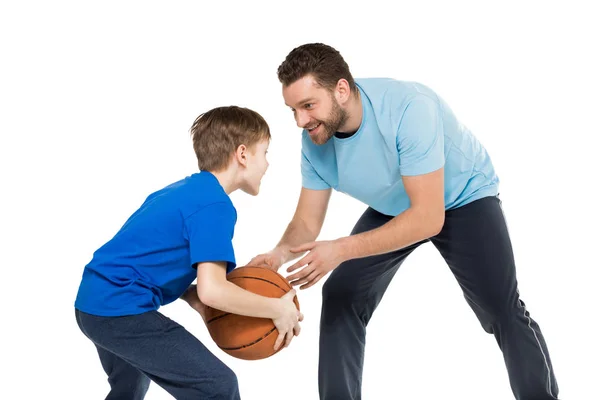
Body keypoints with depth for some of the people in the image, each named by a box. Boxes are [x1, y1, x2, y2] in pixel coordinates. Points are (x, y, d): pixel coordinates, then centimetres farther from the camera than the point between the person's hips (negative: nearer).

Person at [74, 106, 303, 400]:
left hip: (94, 300, 10)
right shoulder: (215, 205, -14)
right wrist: (278, 310, -12)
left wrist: (195, 300, 7)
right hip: (122, 310, -10)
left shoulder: (184, 189, 15)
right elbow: (212, 290, -25)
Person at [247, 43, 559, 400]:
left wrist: (341, 250, -47)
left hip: (464, 198, -5)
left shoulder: (408, 108, -39)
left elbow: (428, 218, -40)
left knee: (504, 313, -15)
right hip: (392, 208, 5)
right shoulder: (315, 139, -20)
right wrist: (281, 253, -35)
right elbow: (307, 222, -12)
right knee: (340, 298, -5)